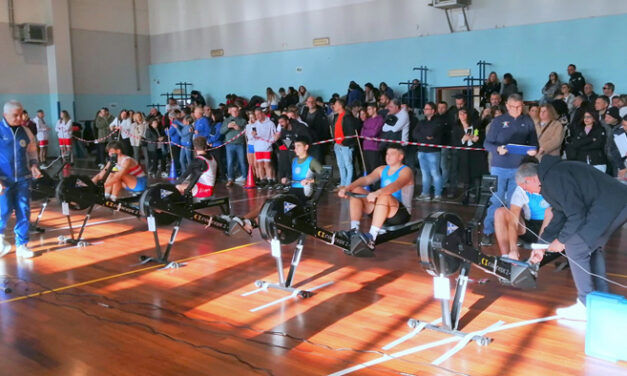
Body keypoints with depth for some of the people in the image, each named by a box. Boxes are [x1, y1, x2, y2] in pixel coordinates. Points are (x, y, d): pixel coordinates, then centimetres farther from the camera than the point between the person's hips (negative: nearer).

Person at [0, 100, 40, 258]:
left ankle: (21, 245, 12)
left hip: (23, 179, 3)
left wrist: (34, 165, -2)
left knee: (24, 212, 2)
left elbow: (32, 151, 19)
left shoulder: (25, 132, 6)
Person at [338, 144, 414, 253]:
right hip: (380, 209, 7)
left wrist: (376, 193, -46)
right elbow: (366, 179, -3)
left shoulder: (406, 171, -6)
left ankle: (371, 238, -45)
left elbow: (396, 185, -28)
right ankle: (354, 230, -20)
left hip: (401, 214, -7)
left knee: (384, 196, -37)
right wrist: (347, 188, -21)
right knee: (355, 190, -8)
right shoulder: (382, 169, 13)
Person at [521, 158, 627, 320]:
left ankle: (587, 306, 2)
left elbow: (576, 215, -16)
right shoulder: (552, 174, 19)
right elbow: (559, 215, 26)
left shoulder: (554, 178, -14)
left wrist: (561, 240, 0)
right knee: (590, 247, 22)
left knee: (575, 248, -4)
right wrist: (543, 245, 28)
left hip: (610, 207, -11)